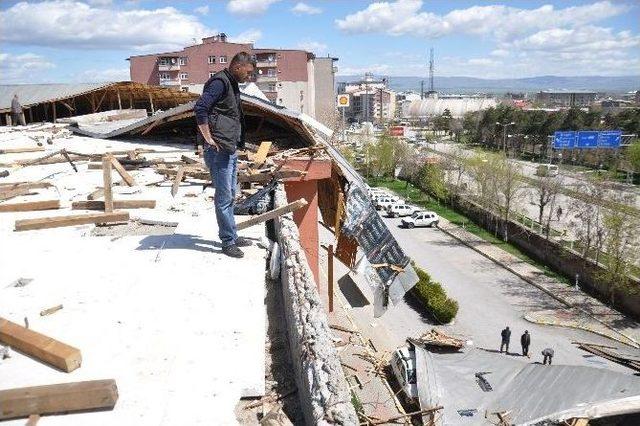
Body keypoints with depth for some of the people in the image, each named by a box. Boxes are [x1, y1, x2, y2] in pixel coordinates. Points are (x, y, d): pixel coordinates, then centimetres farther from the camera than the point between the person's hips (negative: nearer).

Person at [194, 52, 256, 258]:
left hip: (230, 149, 10)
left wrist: (237, 143, 16)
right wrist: (209, 138, -21)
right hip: (219, 150, -10)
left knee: (230, 195, 16)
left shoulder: (232, 84, 18)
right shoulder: (220, 82, -13)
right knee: (224, 197, -3)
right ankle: (228, 241, 5)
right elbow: (200, 108, -24)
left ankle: (231, 236, 27)